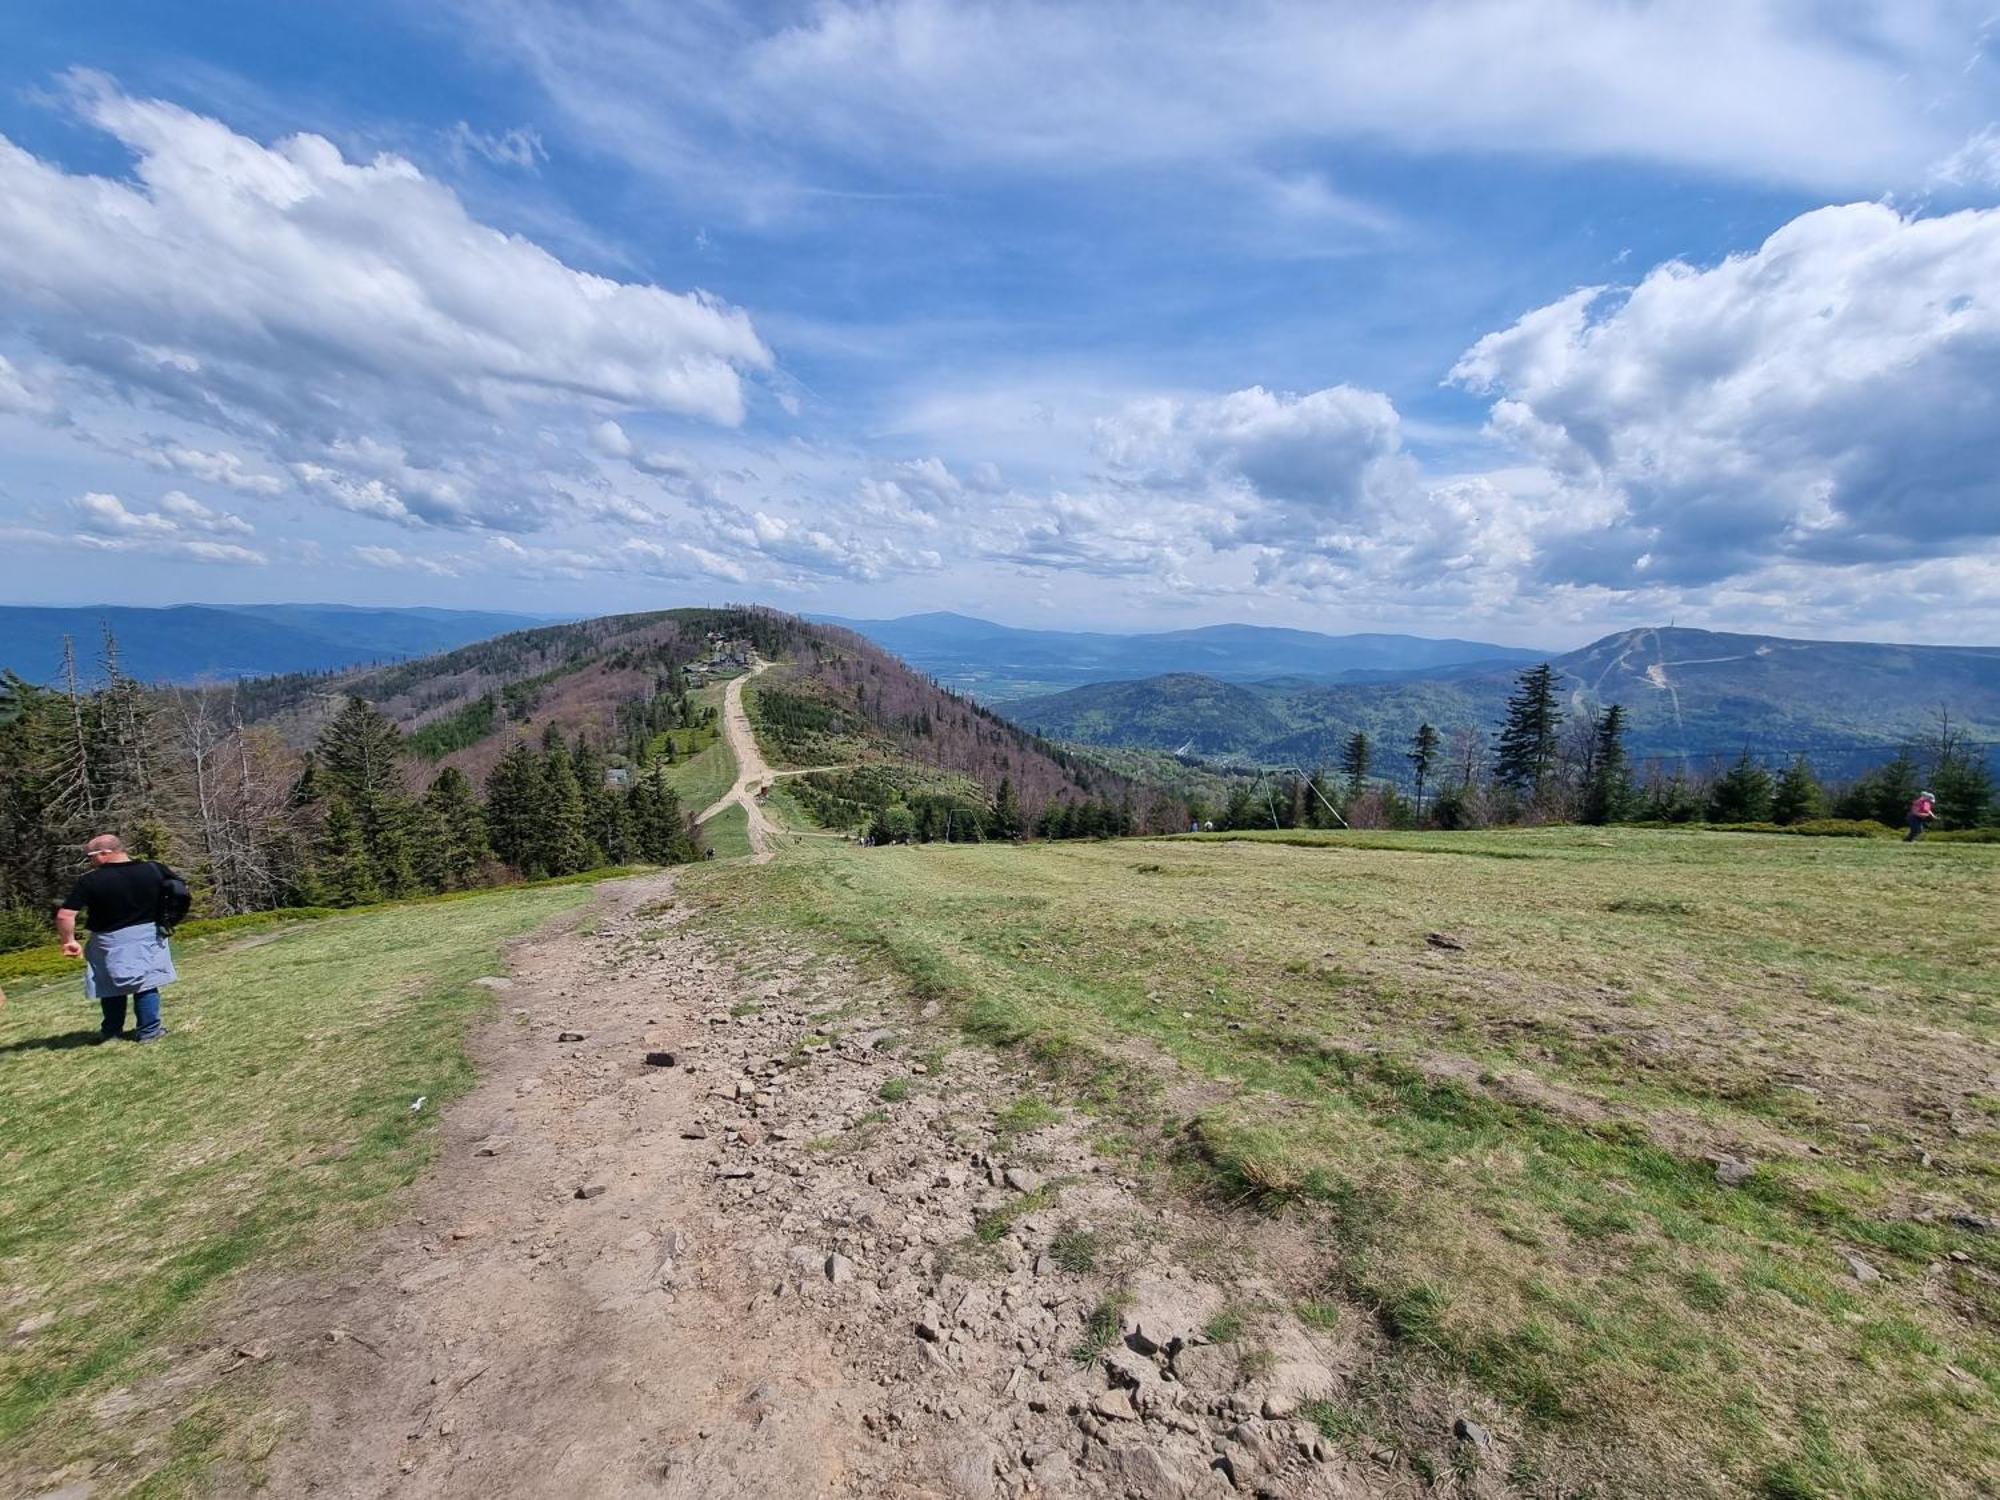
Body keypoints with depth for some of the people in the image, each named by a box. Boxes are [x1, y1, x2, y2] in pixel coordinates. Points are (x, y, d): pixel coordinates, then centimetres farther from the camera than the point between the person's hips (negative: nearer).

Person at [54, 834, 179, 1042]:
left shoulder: (90, 880, -16)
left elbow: (64, 916, -17)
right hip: (148, 937, 2)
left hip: (110, 942, -2)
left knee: (112, 986, 16)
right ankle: (149, 1030, 12)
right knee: (146, 985, 10)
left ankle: (111, 1032, 28)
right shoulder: (154, 869, -7)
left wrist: (69, 941, -2)